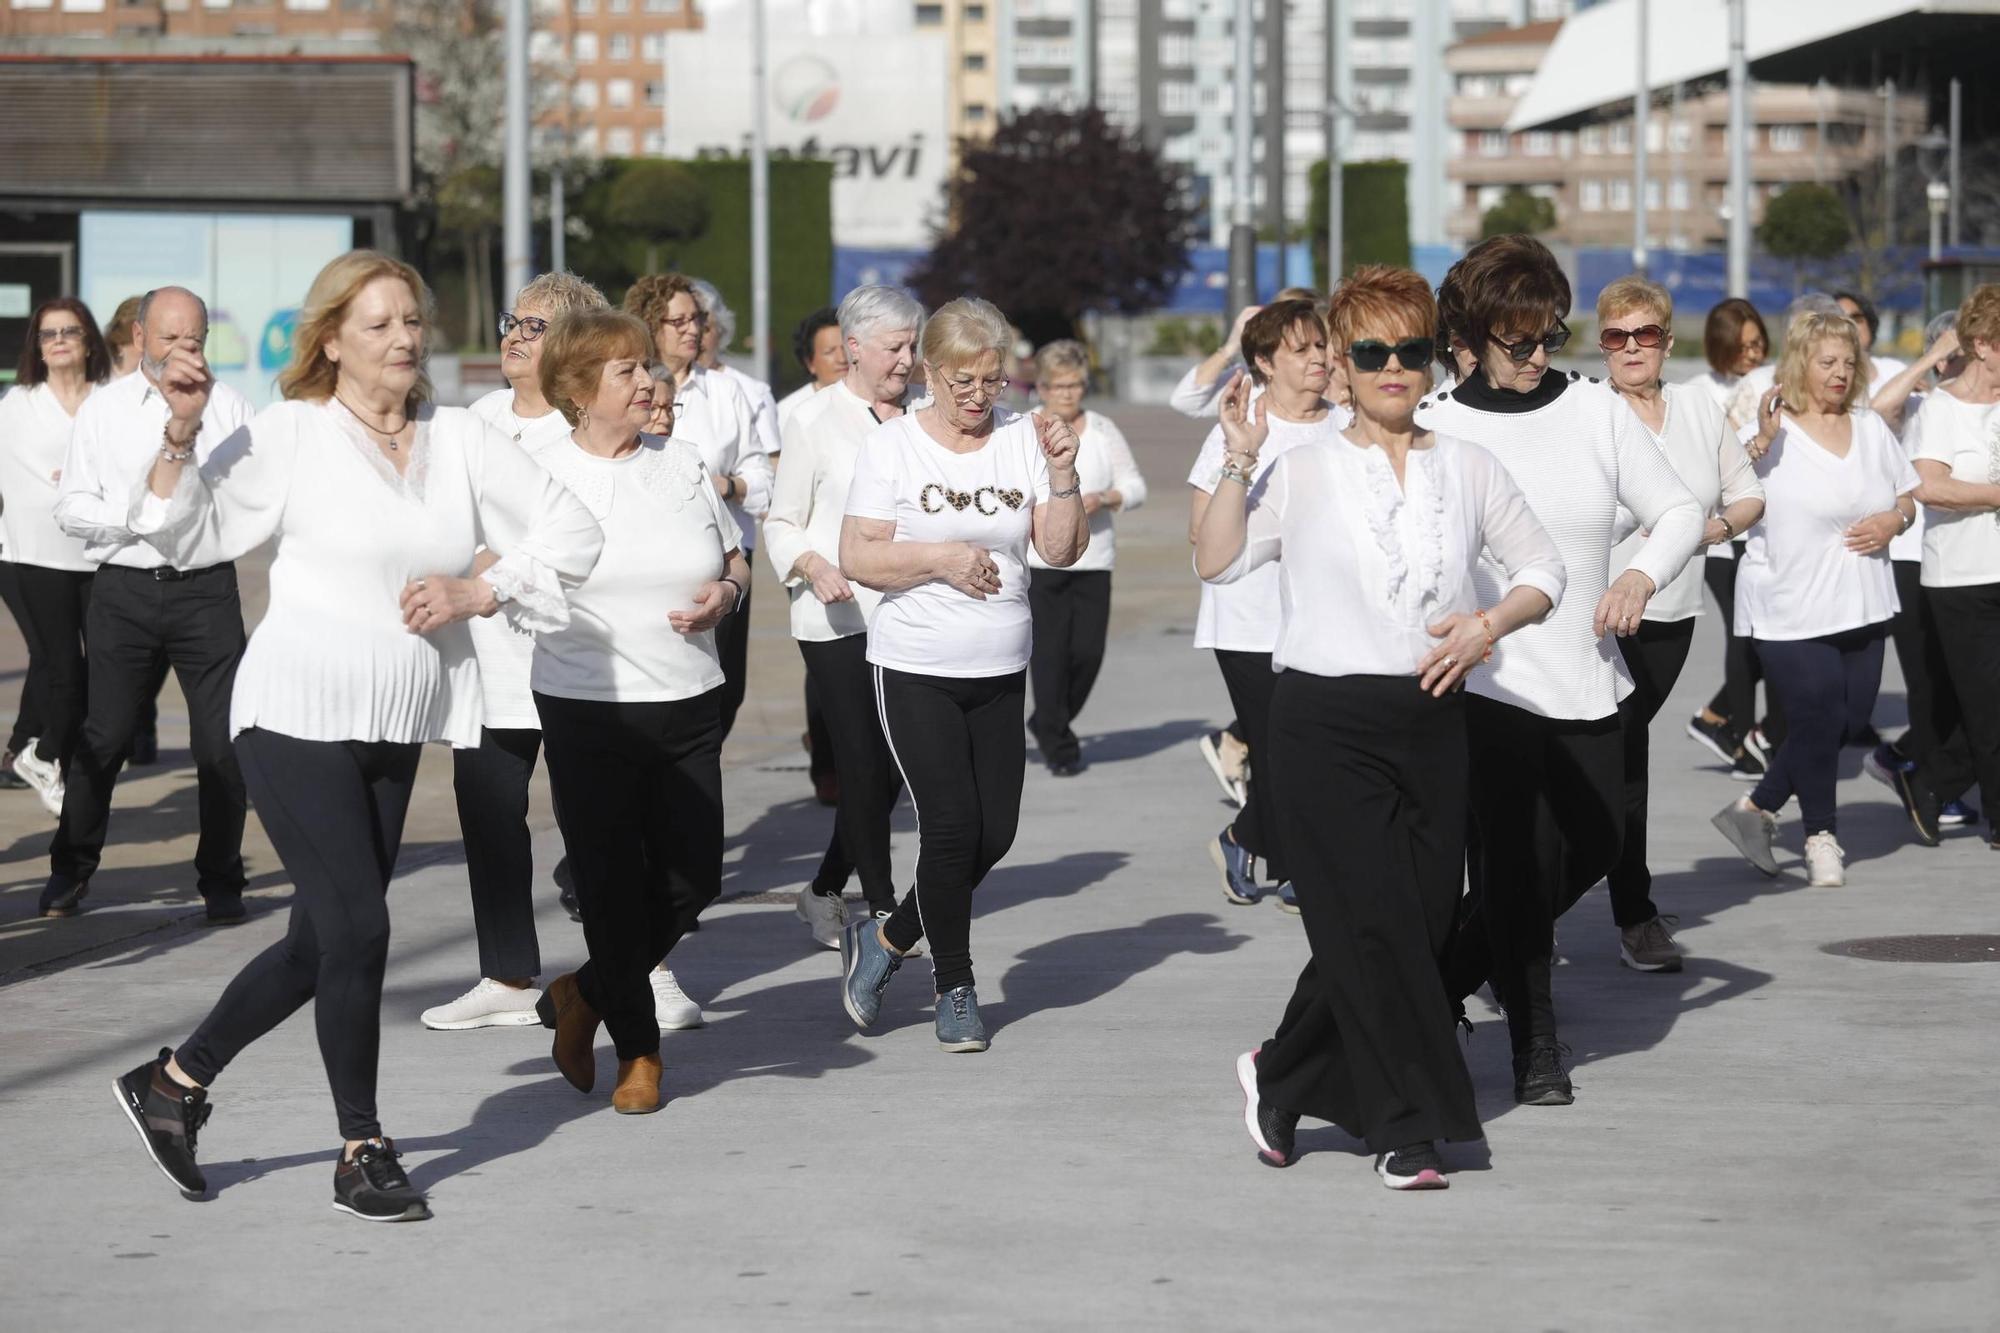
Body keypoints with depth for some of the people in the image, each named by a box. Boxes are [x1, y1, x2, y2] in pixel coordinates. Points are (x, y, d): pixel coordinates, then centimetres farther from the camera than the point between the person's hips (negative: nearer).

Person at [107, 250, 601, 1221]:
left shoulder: (459, 439, 7)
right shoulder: (291, 434, -4)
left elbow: (570, 532, 7)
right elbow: (188, 537, -4)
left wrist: (478, 593, -5)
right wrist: (180, 434, -17)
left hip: (394, 729, 6)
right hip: (297, 714, -6)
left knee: (323, 942, 10)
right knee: (357, 929, -8)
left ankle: (175, 1083, 28)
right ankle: (362, 1152, 6)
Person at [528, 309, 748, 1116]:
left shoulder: (682, 465, 9)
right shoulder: (542, 476, -4)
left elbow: (734, 558, 18)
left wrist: (726, 593, -3)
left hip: (688, 707, 4)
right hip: (588, 711, -4)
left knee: (692, 881, 4)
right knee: (614, 886, 1)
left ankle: (586, 994, 29)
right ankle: (637, 1048, 19)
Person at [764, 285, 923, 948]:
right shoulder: (815, 422, -2)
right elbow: (781, 524, 0)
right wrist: (813, 565, -19)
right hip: (837, 619, -5)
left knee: (890, 767, 5)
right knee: (864, 764, -7)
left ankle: (824, 892, 22)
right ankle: (883, 909, 1)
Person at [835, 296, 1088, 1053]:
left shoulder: (1022, 440, 3)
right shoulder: (894, 445, -4)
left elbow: (1062, 552, 0)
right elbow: (857, 558, -7)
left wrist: (1062, 475, -13)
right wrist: (938, 558, -18)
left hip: (1000, 672, 4)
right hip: (915, 670, -4)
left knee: (995, 832, 2)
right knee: (952, 825, -9)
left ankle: (887, 940, 24)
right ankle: (954, 989, 7)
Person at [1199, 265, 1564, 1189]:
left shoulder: (1467, 470, 10)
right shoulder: (1302, 471, 2)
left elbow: (1543, 570, 15)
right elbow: (1216, 563, -5)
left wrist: (1491, 623, -3)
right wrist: (1239, 462, -13)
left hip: (1431, 722, 4)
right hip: (1325, 723, -4)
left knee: (1422, 921, 4)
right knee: (1375, 924, -8)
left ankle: (1281, 1077, 22)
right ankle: (1404, 1131, 2)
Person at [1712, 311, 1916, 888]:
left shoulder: (1871, 428, 9)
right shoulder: (1772, 430, -9)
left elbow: (1908, 495, 19)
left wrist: (1895, 519, -3)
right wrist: (1762, 440, -30)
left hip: (1862, 605, 6)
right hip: (1791, 613, -6)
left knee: (1850, 719, 7)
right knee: (1818, 718, -4)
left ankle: (1757, 809, 22)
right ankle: (1820, 835, 16)